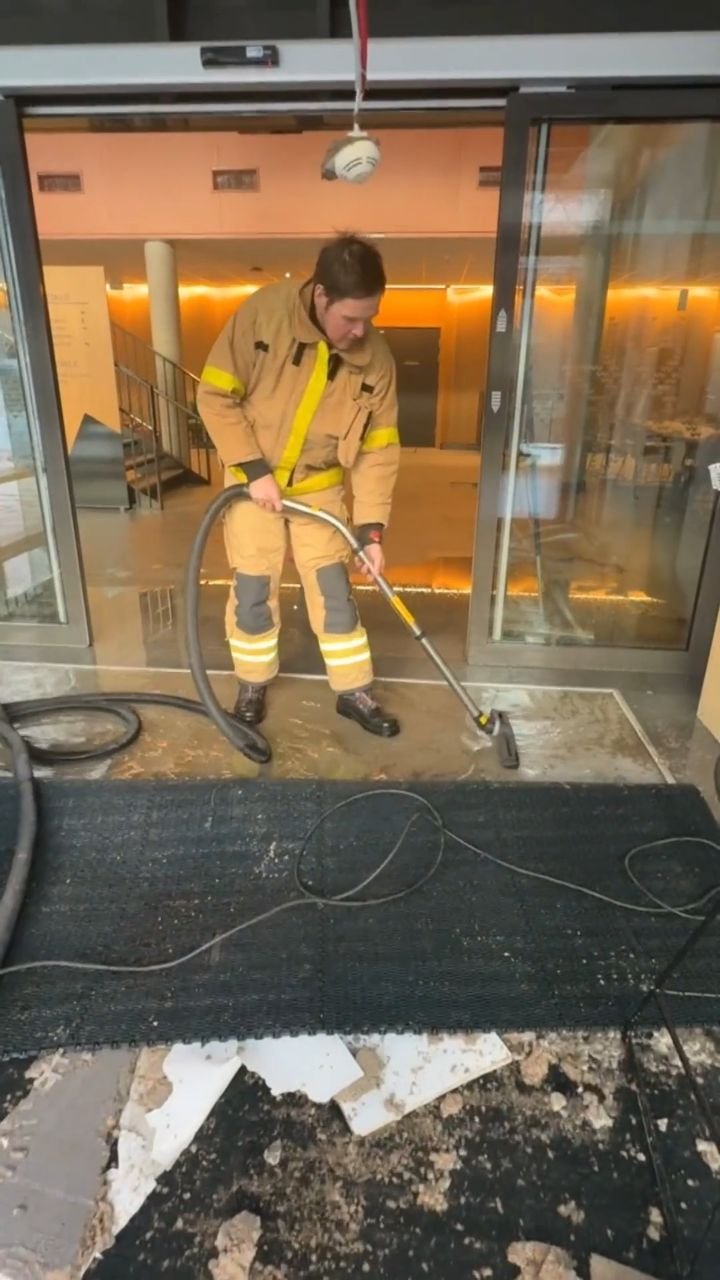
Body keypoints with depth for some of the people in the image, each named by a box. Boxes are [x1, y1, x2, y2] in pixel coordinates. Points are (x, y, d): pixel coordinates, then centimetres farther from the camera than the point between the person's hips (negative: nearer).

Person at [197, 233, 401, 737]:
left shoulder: (375, 356, -13)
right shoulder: (263, 312, -19)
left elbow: (378, 450, -10)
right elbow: (216, 396, -14)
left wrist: (372, 528, -15)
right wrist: (253, 469, -20)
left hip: (320, 488, 2)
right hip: (254, 481, -1)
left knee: (334, 590, 5)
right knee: (253, 590, 5)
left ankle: (355, 691, 20)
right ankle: (253, 684, 27)